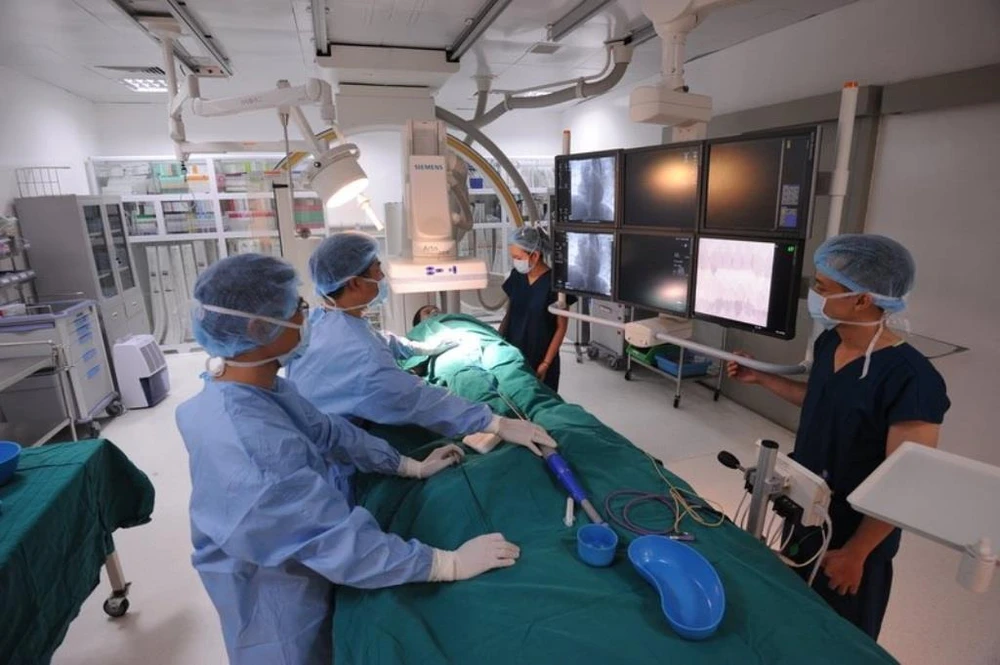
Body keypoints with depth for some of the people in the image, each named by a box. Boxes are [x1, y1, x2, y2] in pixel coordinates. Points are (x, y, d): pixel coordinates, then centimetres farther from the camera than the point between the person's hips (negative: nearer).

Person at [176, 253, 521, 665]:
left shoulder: (256, 388, -10)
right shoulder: (252, 447, -39)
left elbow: (326, 431, 0)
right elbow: (340, 542, -36)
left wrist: (410, 466, 1)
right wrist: (448, 563, -29)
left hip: (290, 562, 8)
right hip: (279, 594, -7)